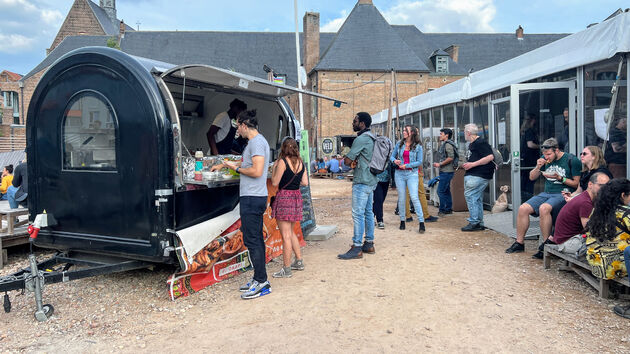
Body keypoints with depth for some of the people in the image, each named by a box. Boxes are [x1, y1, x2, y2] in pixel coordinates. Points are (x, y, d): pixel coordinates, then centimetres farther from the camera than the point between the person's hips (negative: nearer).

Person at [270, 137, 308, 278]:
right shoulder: (301, 163, 8)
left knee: (286, 235, -3)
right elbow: (305, 182, 11)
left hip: (284, 197, -7)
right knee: (291, 232, 22)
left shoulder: (282, 162, -12)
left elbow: (275, 182, -11)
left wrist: (274, 168, 3)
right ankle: (299, 262, 28)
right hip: (297, 197, 7)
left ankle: (286, 269, 2)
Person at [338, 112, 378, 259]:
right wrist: (355, 160, 3)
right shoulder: (371, 138, 16)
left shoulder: (361, 139, -15)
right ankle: (369, 243, 20)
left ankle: (357, 248, -7)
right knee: (368, 212, 13)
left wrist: (344, 159, 8)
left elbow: (347, 161, -16)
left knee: (358, 214, -9)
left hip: (362, 182, -10)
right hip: (371, 180, 10)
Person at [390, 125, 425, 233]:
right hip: (399, 173, 3)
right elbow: (392, 156, 12)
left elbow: (420, 161, -1)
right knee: (401, 198, 6)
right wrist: (395, 161, -10)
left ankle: (421, 222, -6)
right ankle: (402, 221, 18)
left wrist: (407, 165, -11)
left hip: (412, 173, -3)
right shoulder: (399, 143, 8)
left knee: (414, 197, -11)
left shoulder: (418, 146, 0)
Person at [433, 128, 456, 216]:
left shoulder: (448, 144, -13)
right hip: (445, 171, 11)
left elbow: (451, 158, -23)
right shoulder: (444, 144, 18)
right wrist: (438, 164, 14)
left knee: (440, 191, -9)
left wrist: (440, 164, -17)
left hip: (447, 172, -11)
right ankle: (448, 209, 20)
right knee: (446, 191, 14)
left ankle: (442, 210, -4)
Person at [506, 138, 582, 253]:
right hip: (546, 193, 6)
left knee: (544, 208, -35)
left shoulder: (572, 160, -5)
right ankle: (519, 243, -4)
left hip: (563, 195, -6)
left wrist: (560, 178, -16)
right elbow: (532, 177, 17)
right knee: (523, 208, -14)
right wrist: (538, 167, -1)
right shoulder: (545, 159, 12)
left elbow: (577, 184, -5)